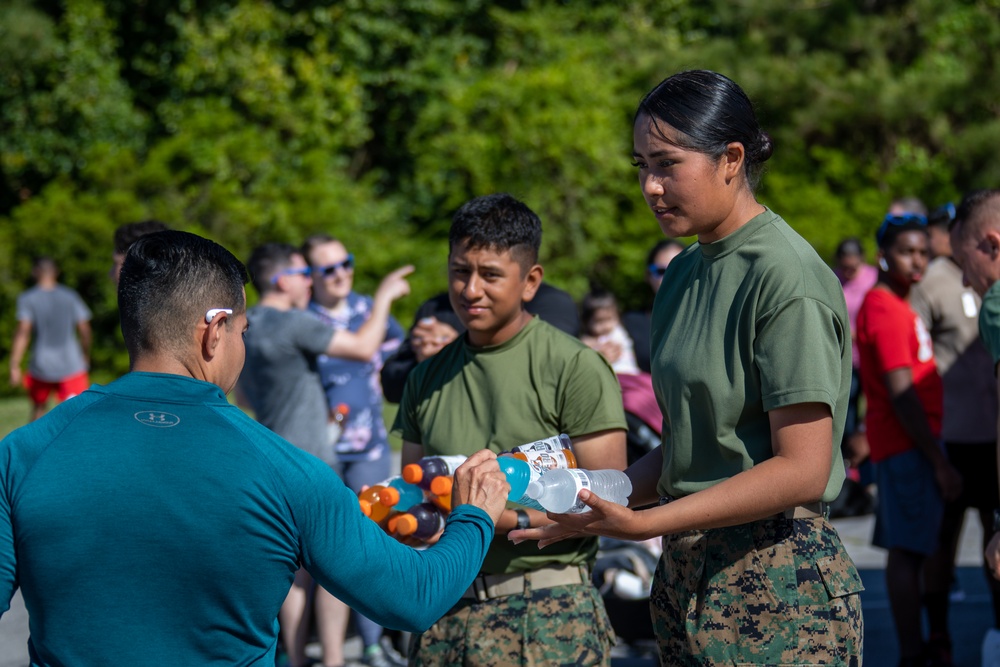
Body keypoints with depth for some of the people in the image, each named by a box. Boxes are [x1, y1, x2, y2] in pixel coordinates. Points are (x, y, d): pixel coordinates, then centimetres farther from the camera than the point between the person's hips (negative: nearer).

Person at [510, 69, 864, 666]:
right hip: (687, 573, 7)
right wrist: (604, 494, 2)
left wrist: (646, 523, -20)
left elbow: (802, 470, -18)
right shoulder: (685, 273, 12)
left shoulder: (788, 277, -14)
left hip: (778, 581, -7)